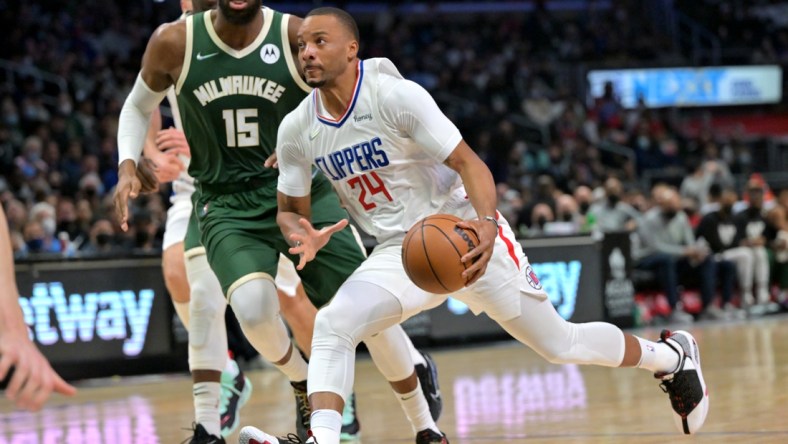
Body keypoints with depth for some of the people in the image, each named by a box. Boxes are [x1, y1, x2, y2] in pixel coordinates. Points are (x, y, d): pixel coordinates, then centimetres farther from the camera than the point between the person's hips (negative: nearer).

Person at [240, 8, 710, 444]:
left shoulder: (397, 96, -20)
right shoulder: (297, 131, -5)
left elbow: (468, 162, -20)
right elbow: (292, 210, 7)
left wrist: (487, 224, -40)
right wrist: (303, 236, -19)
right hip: (398, 253, 4)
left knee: (560, 343, 6)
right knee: (332, 324, -24)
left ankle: (671, 355, 31)